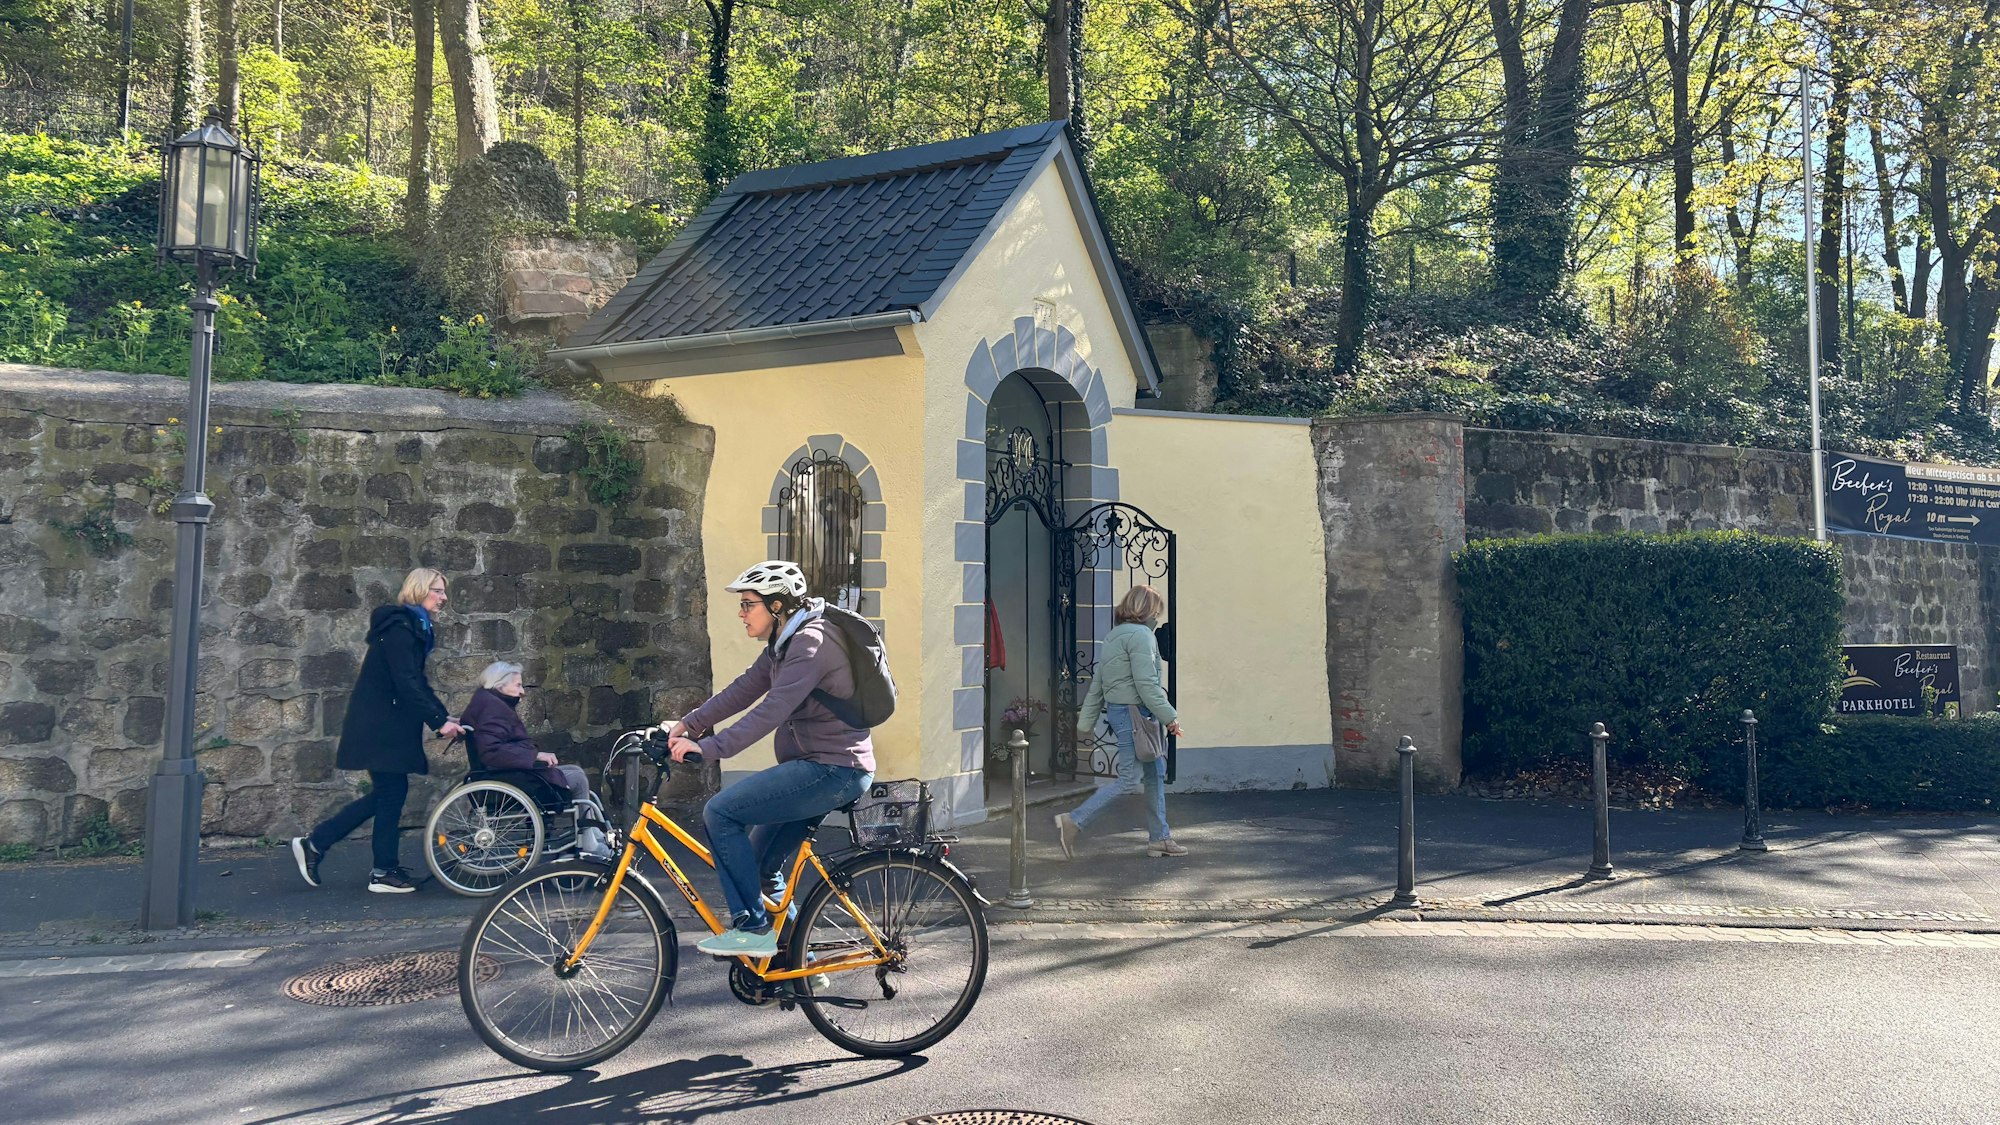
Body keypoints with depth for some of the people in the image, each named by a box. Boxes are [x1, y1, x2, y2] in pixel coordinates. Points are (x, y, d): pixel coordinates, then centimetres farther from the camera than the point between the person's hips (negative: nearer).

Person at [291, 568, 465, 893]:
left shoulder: (414, 627, 16)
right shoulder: (399, 628, -16)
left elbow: (418, 681, 17)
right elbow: (406, 683, -23)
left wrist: (445, 716, 7)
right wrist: (438, 721, -24)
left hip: (387, 723, 10)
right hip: (380, 724, -10)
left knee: (386, 793, 12)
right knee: (392, 792, -4)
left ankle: (313, 844, 18)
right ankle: (384, 872, 6)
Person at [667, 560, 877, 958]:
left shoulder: (811, 642, -18)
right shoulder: (785, 643, 14)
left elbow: (771, 711, -26)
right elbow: (744, 690, 12)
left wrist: (708, 747, -27)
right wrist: (688, 724, 3)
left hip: (833, 769, -10)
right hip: (821, 767, 10)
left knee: (720, 813, -14)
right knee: (762, 864, 15)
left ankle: (752, 929, -7)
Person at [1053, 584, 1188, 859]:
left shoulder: (1113, 637, 17)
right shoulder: (1140, 635, -12)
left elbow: (1097, 684, 16)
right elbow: (1145, 684, -19)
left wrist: (1086, 721, 17)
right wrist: (1170, 717, -15)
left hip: (1117, 711, 10)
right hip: (1134, 713, -10)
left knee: (1155, 773, 14)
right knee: (1130, 780, -7)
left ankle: (1159, 838, 19)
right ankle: (1074, 821, -7)